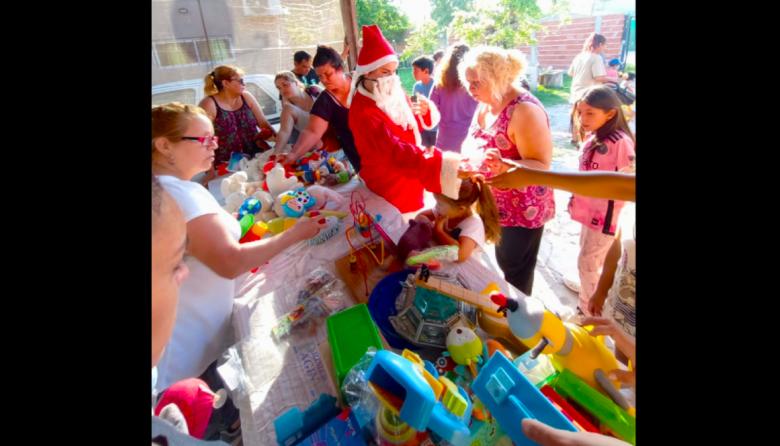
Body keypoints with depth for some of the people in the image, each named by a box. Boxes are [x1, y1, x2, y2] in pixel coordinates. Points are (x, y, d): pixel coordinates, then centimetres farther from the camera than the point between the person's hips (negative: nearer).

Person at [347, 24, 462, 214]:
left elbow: (416, 125, 13)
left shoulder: (394, 95, 2)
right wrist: (438, 164, -47)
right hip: (390, 186, -8)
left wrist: (426, 111, -11)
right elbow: (395, 151, -37)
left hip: (409, 179, 8)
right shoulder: (363, 112, -24)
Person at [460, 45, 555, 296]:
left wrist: (503, 165, -43)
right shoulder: (486, 104, 3)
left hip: (523, 209, -8)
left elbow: (542, 166, -27)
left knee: (517, 273, 9)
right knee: (504, 263, 23)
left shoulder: (525, 110, -25)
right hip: (497, 205, 8)